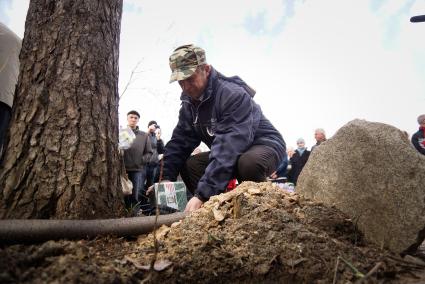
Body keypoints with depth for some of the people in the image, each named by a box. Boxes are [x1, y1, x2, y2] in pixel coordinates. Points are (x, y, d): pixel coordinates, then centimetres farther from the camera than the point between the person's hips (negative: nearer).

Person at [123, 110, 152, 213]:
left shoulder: (144, 135, 12)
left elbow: (149, 152, 10)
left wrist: (142, 160, -7)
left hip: (139, 169, 0)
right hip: (124, 169, 0)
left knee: (138, 195, -7)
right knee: (125, 195, 5)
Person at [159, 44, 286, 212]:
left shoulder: (233, 95, -29)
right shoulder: (189, 102, -3)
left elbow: (229, 147, -38)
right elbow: (179, 142, -4)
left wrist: (203, 194, -42)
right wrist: (166, 178, -19)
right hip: (231, 153, 7)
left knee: (248, 163, -39)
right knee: (188, 164, -6)